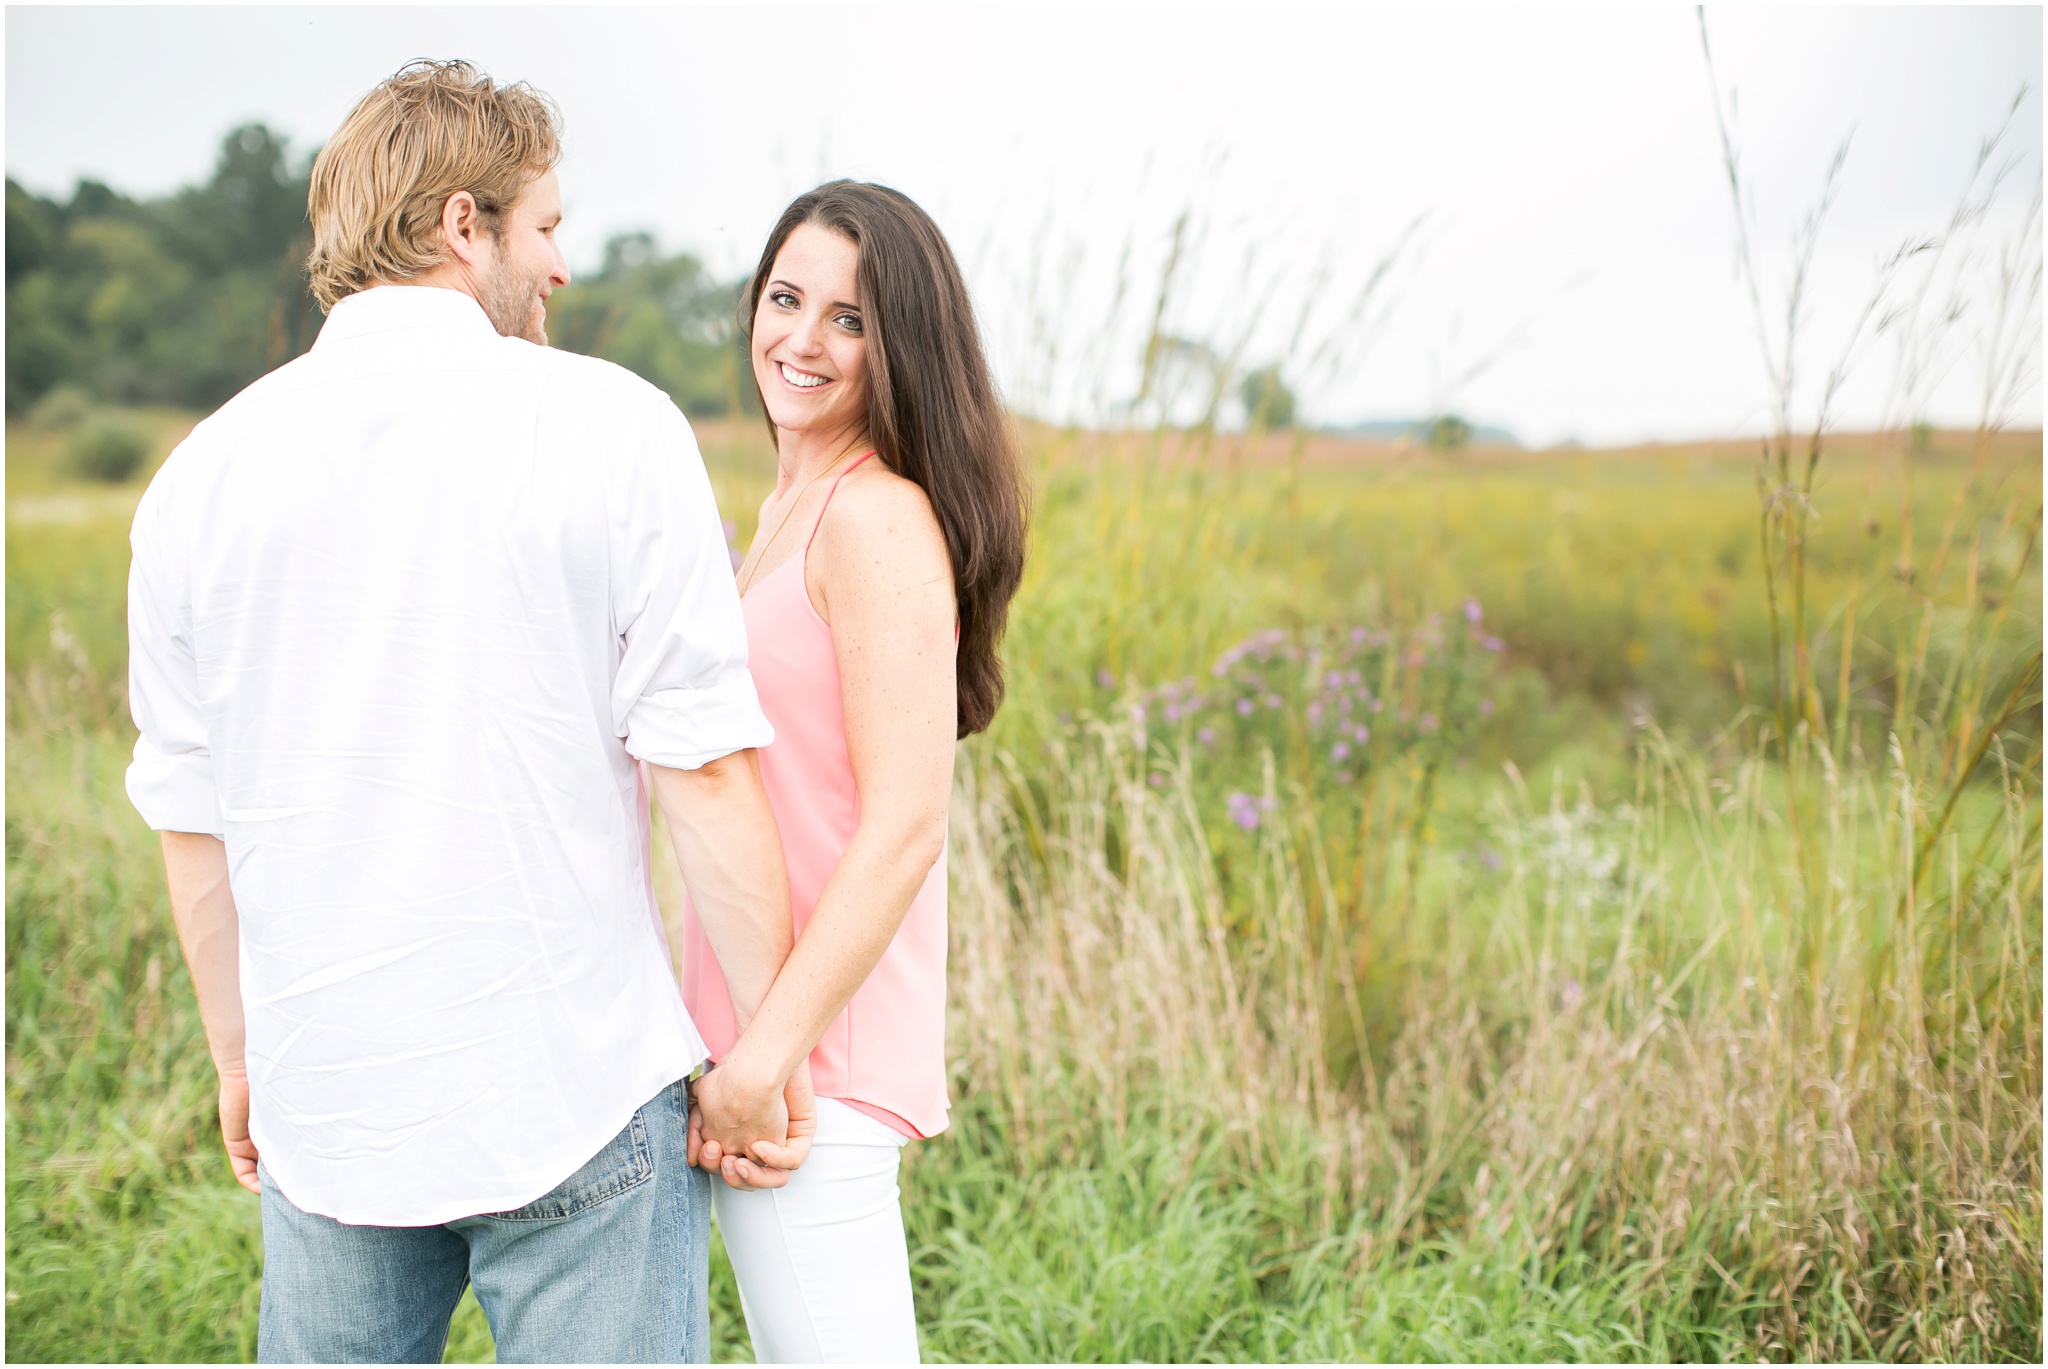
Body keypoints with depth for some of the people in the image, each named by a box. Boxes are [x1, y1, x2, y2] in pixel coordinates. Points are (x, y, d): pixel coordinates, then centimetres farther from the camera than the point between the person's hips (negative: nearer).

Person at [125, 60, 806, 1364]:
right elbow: (707, 765, -13)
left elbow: (192, 816, 7)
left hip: (328, 1107, 4)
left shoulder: (205, 473, 1)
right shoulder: (611, 428, -10)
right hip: (580, 1104, -3)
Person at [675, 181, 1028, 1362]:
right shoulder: (793, 504, 15)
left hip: (816, 1053, -9)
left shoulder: (878, 521, -15)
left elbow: (905, 825, -21)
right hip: (757, 1024, 10)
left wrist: (769, 1054, -21)